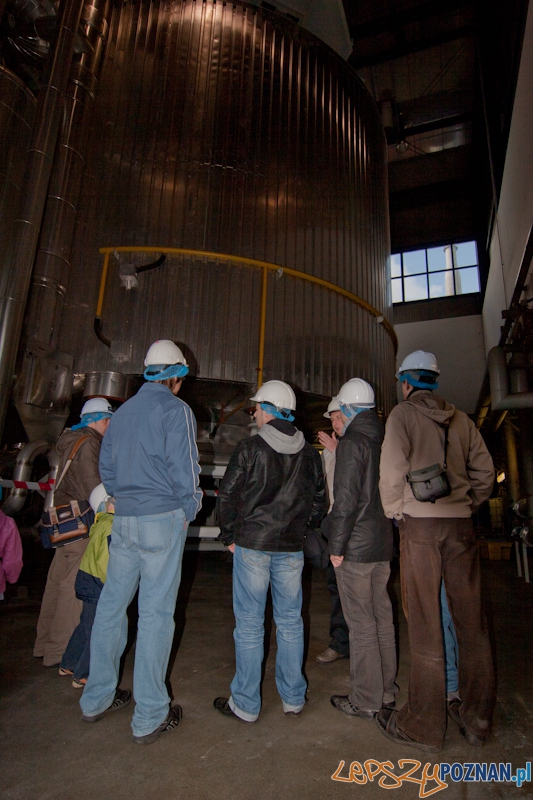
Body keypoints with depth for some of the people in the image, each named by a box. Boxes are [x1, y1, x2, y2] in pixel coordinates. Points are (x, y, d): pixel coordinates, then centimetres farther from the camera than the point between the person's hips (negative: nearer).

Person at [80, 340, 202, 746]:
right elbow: (184, 469, -13)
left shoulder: (122, 412, 12)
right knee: (156, 613, 2)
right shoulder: (176, 410, -9)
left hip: (124, 520, 7)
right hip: (164, 520, -6)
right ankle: (150, 717, 14)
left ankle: (98, 697, 33)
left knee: (111, 604, 17)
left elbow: (106, 468, 15)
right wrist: (189, 510, 1)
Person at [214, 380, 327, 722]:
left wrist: (230, 537, 4)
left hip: (252, 545, -4)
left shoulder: (249, 449, -11)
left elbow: (227, 496, -8)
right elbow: (320, 501, 9)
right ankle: (293, 697, 29)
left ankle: (246, 704, 20)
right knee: (290, 622, 16)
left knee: (249, 625, 7)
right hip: (292, 548, 4)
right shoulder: (309, 454, 4)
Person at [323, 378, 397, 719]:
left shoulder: (352, 442, -15)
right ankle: (387, 691, 32)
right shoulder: (385, 440, 8)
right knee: (382, 617, 18)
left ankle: (366, 700, 17)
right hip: (384, 544, 8)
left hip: (356, 548, -8)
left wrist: (337, 546, -12)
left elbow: (346, 499, -19)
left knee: (361, 623, 4)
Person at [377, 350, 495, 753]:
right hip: (461, 523, 5)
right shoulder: (460, 418, 11)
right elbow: (485, 471, 9)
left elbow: (393, 468, -11)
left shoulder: (403, 413, -2)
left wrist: (393, 512, 1)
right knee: (471, 620, 13)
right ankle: (477, 718, 27)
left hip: (420, 523, -4)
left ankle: (424, 725, 15)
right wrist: (466, 506, 17)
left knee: (425, 624, 3)